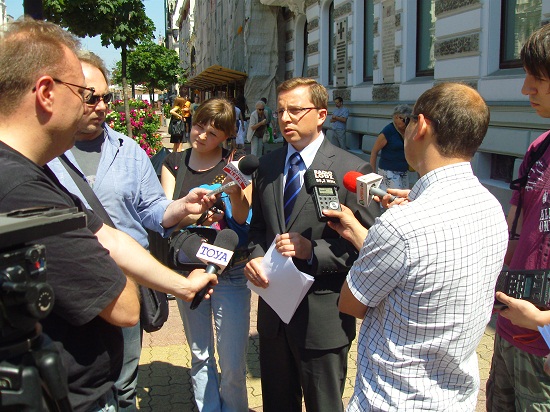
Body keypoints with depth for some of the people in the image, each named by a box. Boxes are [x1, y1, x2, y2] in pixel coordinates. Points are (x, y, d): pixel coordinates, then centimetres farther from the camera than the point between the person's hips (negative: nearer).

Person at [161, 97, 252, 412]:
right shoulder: (174, 164, 2)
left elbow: (242, 216, -13)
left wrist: (236, 192, -33)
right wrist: (189, 213, -27)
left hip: (230, 272, -2)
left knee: (234, 364, -1)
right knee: (201, 357, 17)